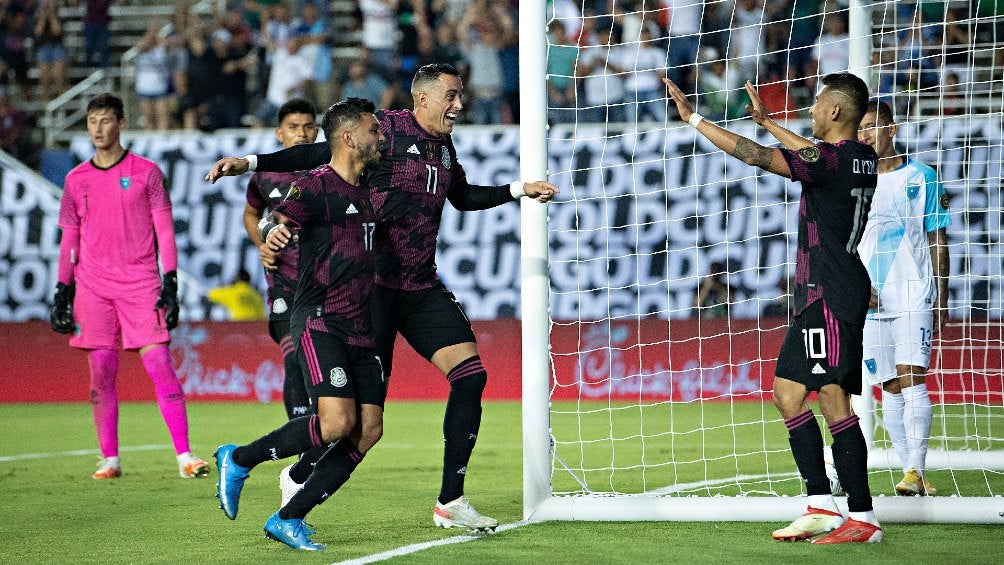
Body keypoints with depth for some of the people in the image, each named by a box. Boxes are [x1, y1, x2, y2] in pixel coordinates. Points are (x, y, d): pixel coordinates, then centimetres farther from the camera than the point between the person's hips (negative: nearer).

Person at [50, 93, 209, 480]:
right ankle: (110, 459, 7)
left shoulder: (146, 172, 4)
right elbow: (69, 241, 15)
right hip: (93, 287, 3)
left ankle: (184, 455, -10)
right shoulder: (77, 180, 11)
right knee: (101, 373, 0)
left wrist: (170, 284, -5)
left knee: (160, 366, -10)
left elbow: (164, 231, 3)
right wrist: (62, 294, 8)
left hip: (141, 283, -3)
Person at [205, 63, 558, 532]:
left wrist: (518, 190, 30)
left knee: (471, 374, -5)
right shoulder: (388, 129, -8)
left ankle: (451, 502, 3)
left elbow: (463, 196, 32)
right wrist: (251, 163, -14)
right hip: (375, 282, -7)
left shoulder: (443, 146, 13)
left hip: (422, 288, 7)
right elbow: (320, 153, -7)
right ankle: (298, 478, 15)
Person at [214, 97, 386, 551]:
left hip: (360, 330, 8)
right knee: (337, 422, -22)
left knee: (369, 430, -3)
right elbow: (274, 219, -21)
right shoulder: (317, 186, -7)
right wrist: (272, 230, -44)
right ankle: (239, 460, -1)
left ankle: (288, 519, 3)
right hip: (319, 322, -8)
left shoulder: (366, 191, 17)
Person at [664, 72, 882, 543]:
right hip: (817, 297, 10)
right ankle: (821, 506, 10)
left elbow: (754, 155, -22)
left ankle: (862, 518, -11)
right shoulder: (861, 158, 12)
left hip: (829, 296, -10)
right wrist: (767, 121, 44)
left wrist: (693, 119, -14)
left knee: (833, 400, -11)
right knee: (787, 392, 12)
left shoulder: (831, 160, -16)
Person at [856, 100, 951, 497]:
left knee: (912, 381, -14)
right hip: (871, 301, 3)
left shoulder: (921, 177, 3)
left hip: (915, 296, -3)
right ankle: (912, 474, 8)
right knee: (890, 389, 3)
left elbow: (938, 241, 6)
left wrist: (942, 300, 2)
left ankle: (916, 472, -19)